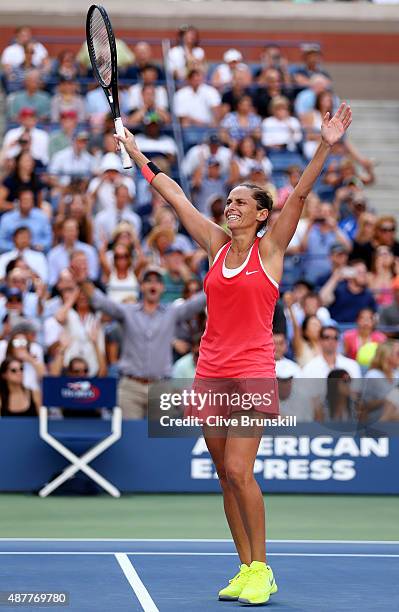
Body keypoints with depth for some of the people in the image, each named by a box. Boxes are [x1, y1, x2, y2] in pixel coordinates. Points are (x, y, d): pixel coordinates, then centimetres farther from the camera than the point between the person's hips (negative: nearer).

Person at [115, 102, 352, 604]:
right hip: (211, 373, 5)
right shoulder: (217, 245, 11)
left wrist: (325, 146, -20)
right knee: (227, 476, 6)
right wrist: (137, 154, 18)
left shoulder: (270, 247, 0)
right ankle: (246, 569, 12)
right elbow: (174, 196, 15)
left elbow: (299, 193, -10)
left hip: (252, 373, -5)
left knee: (239, 471, -14)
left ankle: (261, 570, -5)